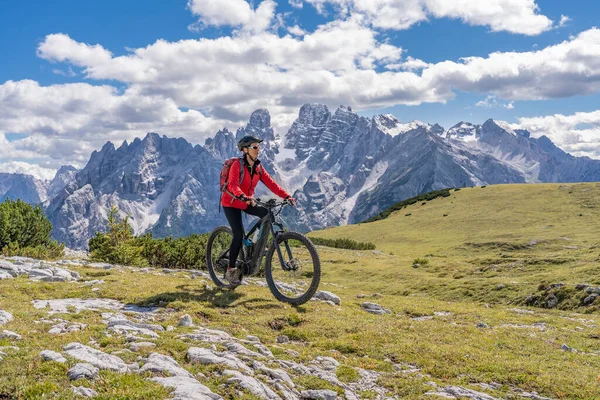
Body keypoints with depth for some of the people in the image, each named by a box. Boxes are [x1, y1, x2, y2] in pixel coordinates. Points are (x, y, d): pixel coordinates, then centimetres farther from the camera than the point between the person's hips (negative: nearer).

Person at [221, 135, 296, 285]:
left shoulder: (258, 167, 0)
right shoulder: (237, 165, -20)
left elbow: (270, 183, -6)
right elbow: (233, 185, -34)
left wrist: (287, 196, -18)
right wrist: (244, 197, -53)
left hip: (247, 203, 6)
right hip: (231, 203, -6)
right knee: (239, 235, -17)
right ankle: (230, 270, -2)